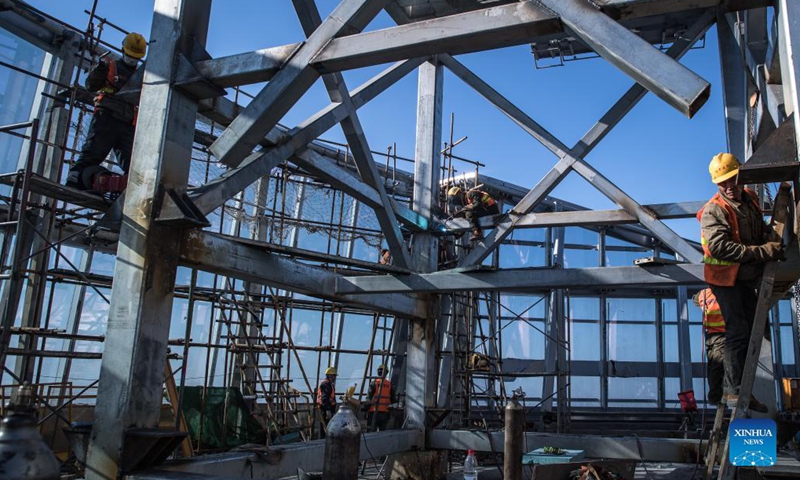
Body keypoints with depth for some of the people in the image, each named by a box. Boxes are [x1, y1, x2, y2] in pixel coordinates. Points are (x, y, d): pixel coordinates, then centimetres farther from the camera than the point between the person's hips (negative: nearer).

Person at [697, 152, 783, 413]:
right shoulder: (713, 211, -18)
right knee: (738, 332, -10)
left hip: (747, 277, 8)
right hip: (726, 278, -8)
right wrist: (762, 252, -30)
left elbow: (762, 228, 20)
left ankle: (739, 390, 25)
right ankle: (735, 392, -2)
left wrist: (773, 240, -4)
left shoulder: (750, 198, 7)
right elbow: (720, 247, -29)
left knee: (751, 331, 13)